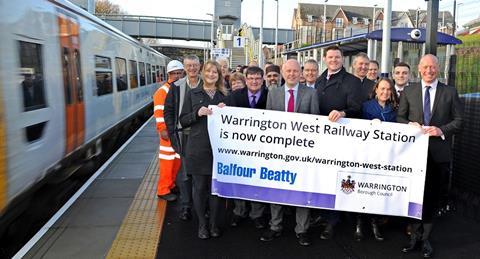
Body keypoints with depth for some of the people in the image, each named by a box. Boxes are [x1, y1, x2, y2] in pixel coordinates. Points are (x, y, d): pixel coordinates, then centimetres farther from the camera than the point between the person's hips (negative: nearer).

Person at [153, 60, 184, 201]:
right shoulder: (163, 91, -10)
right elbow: (159, 112, -15)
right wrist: (162, 129, -20)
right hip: (169, 130, -6)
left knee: (178, 159, 14)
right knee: (167, 161, -2)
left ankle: (172, 184, 28)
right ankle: (163, 190, 8)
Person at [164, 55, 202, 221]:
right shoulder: (177, 87, 3)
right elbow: (168, 111, 6)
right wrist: (173, 132, -3)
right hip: (184, 134, 0)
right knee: (185, 171, 5)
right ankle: (185, 206, 18)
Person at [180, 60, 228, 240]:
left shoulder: (224, 96, 11)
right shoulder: (192, 94, 5)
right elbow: (183, 121, 2)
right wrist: (197, 113, -15)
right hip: (197, 149, -1)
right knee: (200, 187, 5)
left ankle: (214, 223, 23)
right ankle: (202, 224, 21)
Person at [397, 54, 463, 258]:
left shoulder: (450, 92, 3)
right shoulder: (408, 91, 5)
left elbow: (458, 121, 2)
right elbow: (400, 117, 7)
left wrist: (442, 130, -15)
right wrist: (410, 125, -13)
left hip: (439, 152, 0)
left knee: (432, 196, 9)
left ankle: (425, 238, 23)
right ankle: (416, 235, 21)